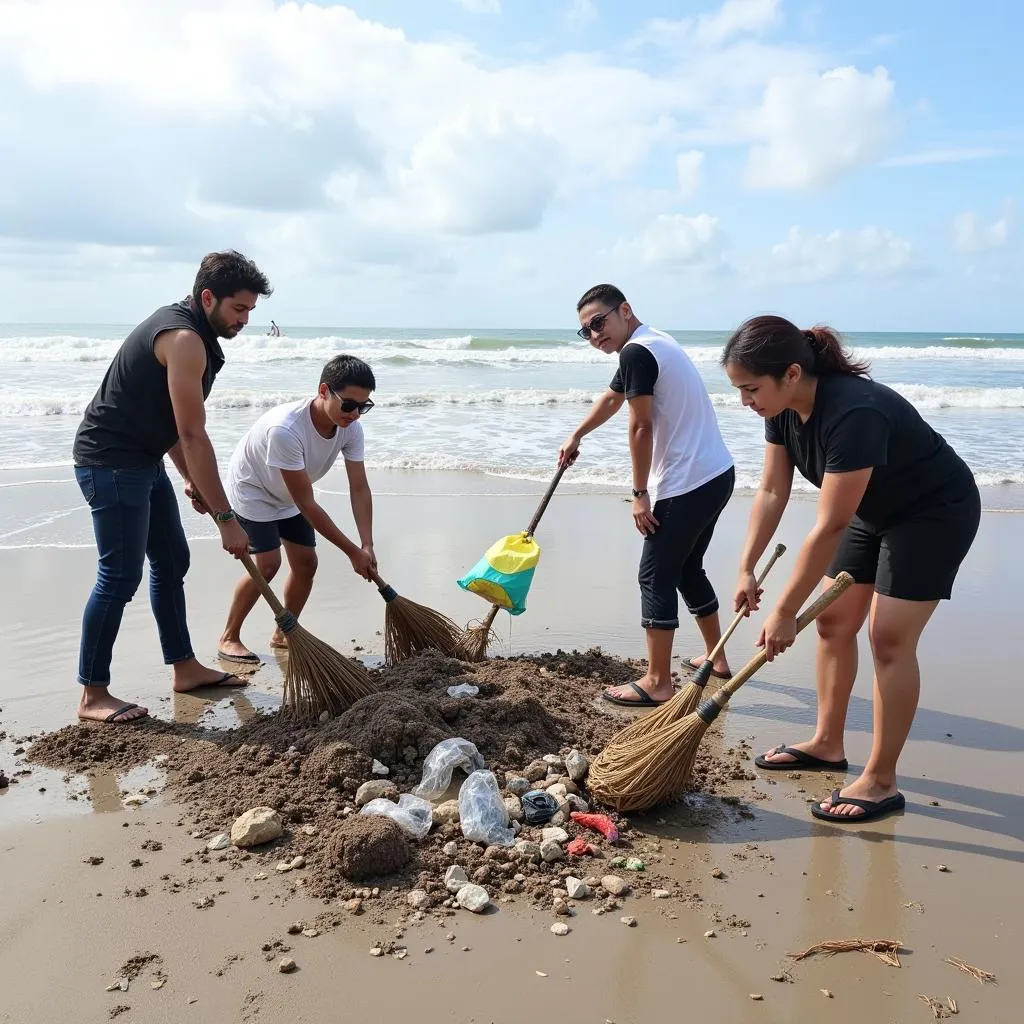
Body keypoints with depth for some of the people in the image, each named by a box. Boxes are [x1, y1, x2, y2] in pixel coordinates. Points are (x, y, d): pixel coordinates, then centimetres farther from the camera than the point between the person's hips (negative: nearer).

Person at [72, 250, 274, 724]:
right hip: (110, 462, -11)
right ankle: (92, 696, 2)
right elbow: (193, 437, -25)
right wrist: (226, 519, -23)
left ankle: (184, 668, 24)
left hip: (142, 460, 11)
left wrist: (191, 480, 13)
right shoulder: (184, 339, -21)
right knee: (120, 576, -7)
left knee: (172, 561, 14)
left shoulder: (184, 328, 11)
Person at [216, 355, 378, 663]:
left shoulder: (351, 428, -22)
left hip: (288, 497, 7)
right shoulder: (285, 429, -41)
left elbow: (359, 489, -18)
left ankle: (283, 634, 21)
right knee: (268, 564, -16)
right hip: (252, 490, -7)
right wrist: (352, 551, -33)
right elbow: (307, 503, -37)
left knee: (306, 562, 2)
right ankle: (228, 638, 1)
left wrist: (367, 545, -29)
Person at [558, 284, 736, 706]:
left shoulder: (636, 352, -13)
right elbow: (611, 399, 33)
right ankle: (716, 658, 32)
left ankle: (657, 683, 3)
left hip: (686, 484, -10)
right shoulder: (655, 343, 19)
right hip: (716, 475, 10)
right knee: (687, 569, 21)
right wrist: (576, 436, 44)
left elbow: (641, 427, -16)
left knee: (656, 577, -2)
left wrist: (640, 494, -10)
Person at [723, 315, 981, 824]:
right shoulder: (784, 408, -12)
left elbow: (829, 528, -35)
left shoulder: (853, 413, -38)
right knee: (833, 621, 9)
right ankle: (827, 744, 24)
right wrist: (746, 569, -8)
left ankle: (880, 782, -1)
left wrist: (785, 613, -30)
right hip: (874, 510, 9)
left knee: (889, 638, -11)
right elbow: (771, 492, -4)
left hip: (935, 514, -8)